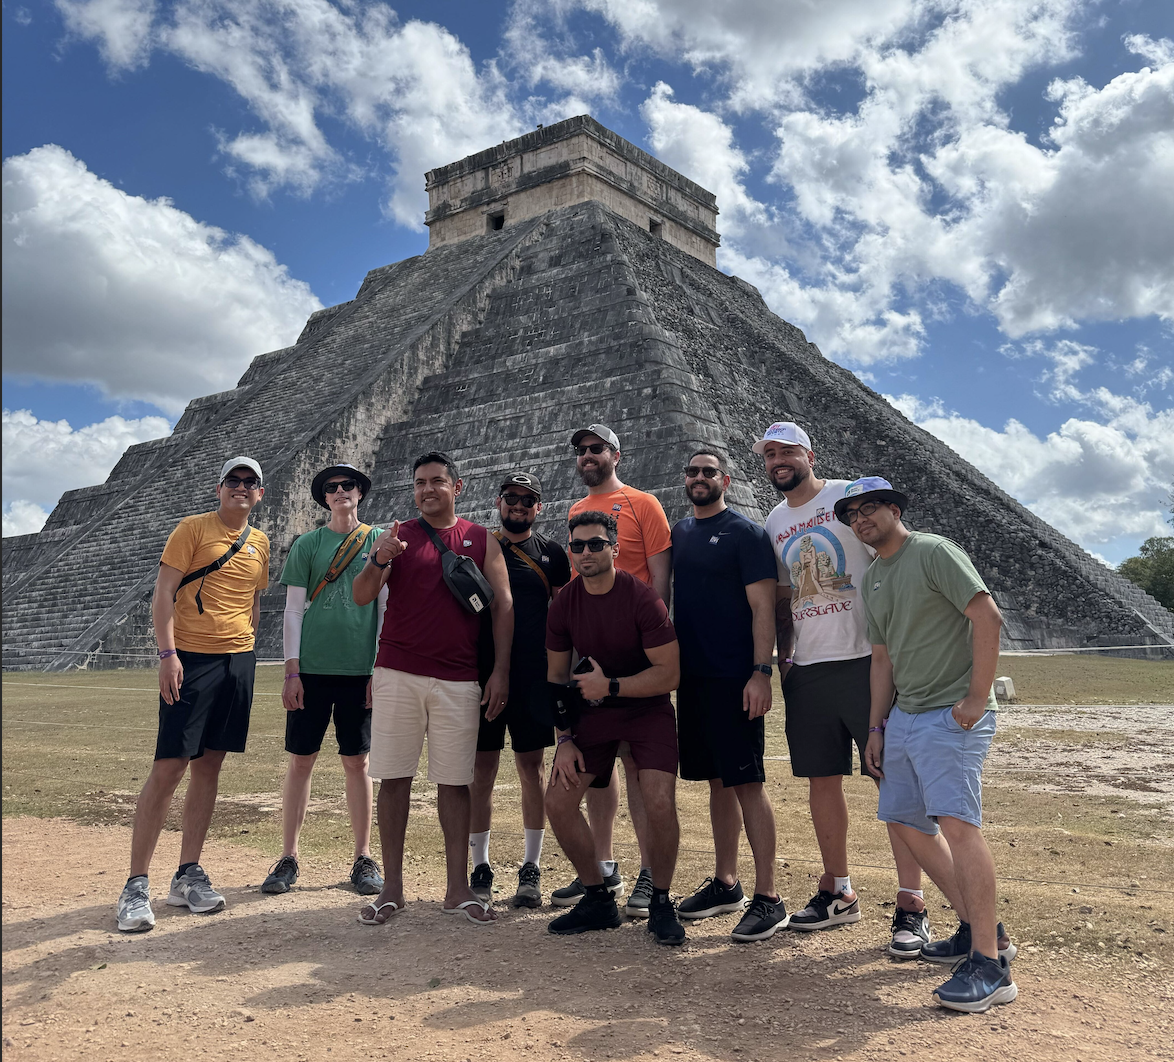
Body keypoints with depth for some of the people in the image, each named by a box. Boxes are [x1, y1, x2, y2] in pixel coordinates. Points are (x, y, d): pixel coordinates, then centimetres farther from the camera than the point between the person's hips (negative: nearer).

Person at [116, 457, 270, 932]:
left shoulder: (259, 542, 14)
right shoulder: (193, 528, -1)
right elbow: (162, 594, -7)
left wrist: (244, 649, 14)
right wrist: (167, 651, -17)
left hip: (238, 660, 5)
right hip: (190, 659, -5)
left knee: (209, 765, 9)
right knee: (169, 767, -7)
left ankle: (188, 874, 18)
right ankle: (136, 885, 1)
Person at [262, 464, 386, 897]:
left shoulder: (379, 540, 6)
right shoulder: (307, 544, 7)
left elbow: (386, 608, 5)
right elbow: (294, 609, 5)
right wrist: (291, 670, -3)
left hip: (361, 670, 0)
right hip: (312, 667, 0)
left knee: (356, 762, 5)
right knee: (301, 760, 4)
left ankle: (363, 858, 15)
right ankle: (289, 858, 16)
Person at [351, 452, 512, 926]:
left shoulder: (482, 540, 9)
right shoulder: (398, 536, 8)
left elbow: (503, 605, 6)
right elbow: (361, 597, 0)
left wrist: (501, 670, -2)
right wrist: (377, 561, -20)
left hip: (458, 681, 0)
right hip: (397, 674, 0)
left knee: (455, 781, 5)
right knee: (393, 777, 3)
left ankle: (457, 888, 13)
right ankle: (391, 887, 13)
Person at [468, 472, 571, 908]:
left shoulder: (551, 553, 8)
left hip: (534, 676, 0)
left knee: (532, 767, 4)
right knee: (482, 769, 3)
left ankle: (531, 869, 16)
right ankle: (481, 868, 15)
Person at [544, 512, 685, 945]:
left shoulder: (642, 598, -19)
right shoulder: (563, 605, -5)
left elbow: (669, 674, -18)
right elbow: (556, 676, 5)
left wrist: (610, 686, -23)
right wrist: (564, 738, -2)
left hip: (647, 709, -4)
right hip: (592, 710, 5)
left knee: (659, 803, -21)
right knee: (557, 802, -4)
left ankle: (661, 904, 4)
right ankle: (598, 900, 16)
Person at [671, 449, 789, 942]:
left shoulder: (745, 533, -4)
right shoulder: (678, 533, 14)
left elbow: (763, 607, -9)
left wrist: (761, 672, -18)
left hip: (734, 678, -6)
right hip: (691, 675, 6)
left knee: (746, 782, -5)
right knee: (717, 781, 13)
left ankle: (768, 898, 2)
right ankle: (725, 883, 24)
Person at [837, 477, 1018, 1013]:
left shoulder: (933, 552, -8)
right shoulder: (872, 579, 17)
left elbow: (988, 616, -17)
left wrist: (978, 698, -19)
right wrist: (876, 727, 17)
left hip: (953, 713, -9)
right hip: (905, 715, 10)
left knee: (956, 821, -20)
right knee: (906, 819, 12)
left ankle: (990, 965, -15)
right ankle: (976, 926, 26)